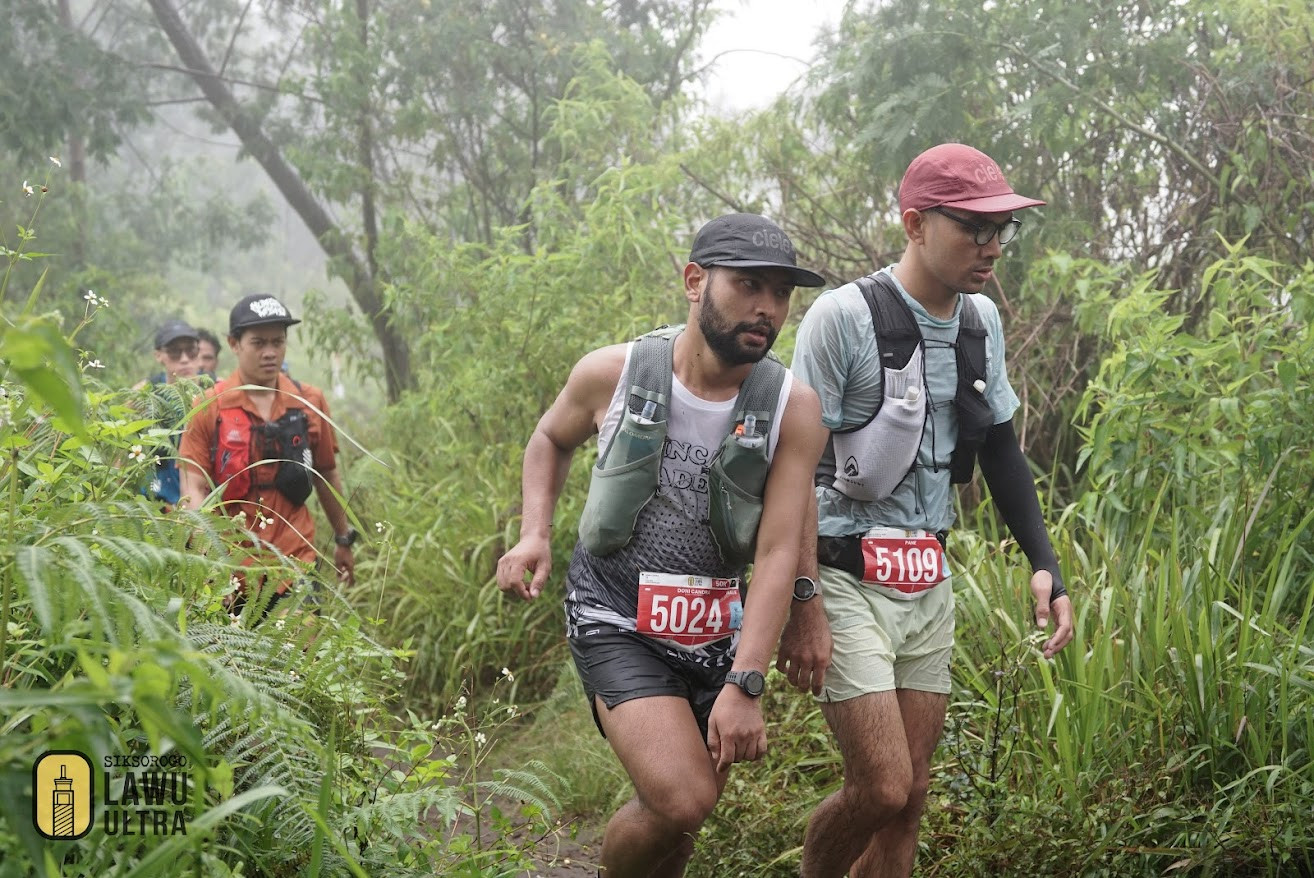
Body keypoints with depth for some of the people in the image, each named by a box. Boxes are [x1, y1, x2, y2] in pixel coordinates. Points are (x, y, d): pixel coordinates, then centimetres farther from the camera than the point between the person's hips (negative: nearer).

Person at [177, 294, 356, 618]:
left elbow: (326, 475, 18)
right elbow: (194, 488, -5)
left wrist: (344, 539, 24)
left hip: (296, 565, 1)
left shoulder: (311, 403, 6)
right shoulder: (209, 406, -2)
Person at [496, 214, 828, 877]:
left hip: (714, 629, 3)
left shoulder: (792, 408, -11)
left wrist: (743, 686, -22)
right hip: (615, 620, -3)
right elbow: (551, 438, 13)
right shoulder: (611, 374, -10)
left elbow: (778, 553, -14)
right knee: (682, 802, -20)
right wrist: (534, 534, -4)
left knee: (683, 820, 12)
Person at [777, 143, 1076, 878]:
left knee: (911, 796, 7)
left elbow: (1001, 450, 16)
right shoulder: (844, 316, -15)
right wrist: (801, 604, -17)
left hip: (930, 583, 7)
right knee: (883, 789, -11)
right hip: (846, 579, -6)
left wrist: (1045, 565, 6)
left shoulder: (983, 321, 6)